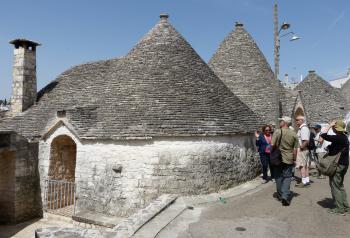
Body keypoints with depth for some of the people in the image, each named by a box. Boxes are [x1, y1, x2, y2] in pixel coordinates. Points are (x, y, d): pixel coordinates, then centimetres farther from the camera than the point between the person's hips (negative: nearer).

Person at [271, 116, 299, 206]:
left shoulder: (277, 132, -11)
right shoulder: (294, 134, -1)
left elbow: (272, 145, -14)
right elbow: (295, 149, 0)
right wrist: (294, 159, 11)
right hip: (289, 159, 1)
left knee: (278, 177, 12)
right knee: (287, 177, 6)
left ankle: (280, 195, 23)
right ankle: (285, 196, -7)